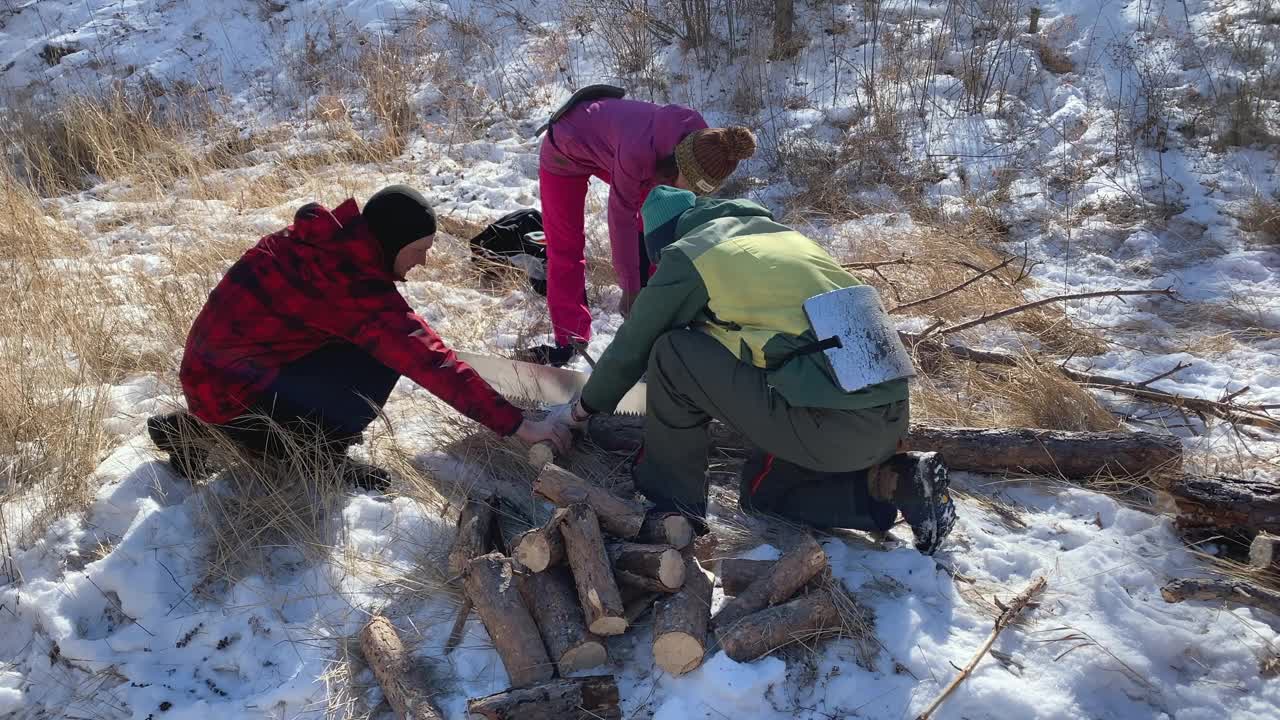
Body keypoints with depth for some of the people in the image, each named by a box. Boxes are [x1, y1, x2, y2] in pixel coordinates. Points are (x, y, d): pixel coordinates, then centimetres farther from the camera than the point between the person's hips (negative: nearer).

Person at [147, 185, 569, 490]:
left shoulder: (329, 238, -1)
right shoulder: (354, 283, -25)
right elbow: (429, 360, -27)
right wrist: (515, 423, -24)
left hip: (214, 368, 9)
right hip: (232, 388, -9)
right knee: (381, 361, -20)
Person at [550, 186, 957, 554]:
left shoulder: (687, 255, 2)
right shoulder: (779, 232, 23)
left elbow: (632, 346, 12)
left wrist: (583, 408, 30)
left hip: (833, 422, -8)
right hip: (891, 416, 8)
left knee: (673, 353, 2)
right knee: (762, 494, 27)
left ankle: (669, 496, 12)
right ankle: (899, 483, 12)